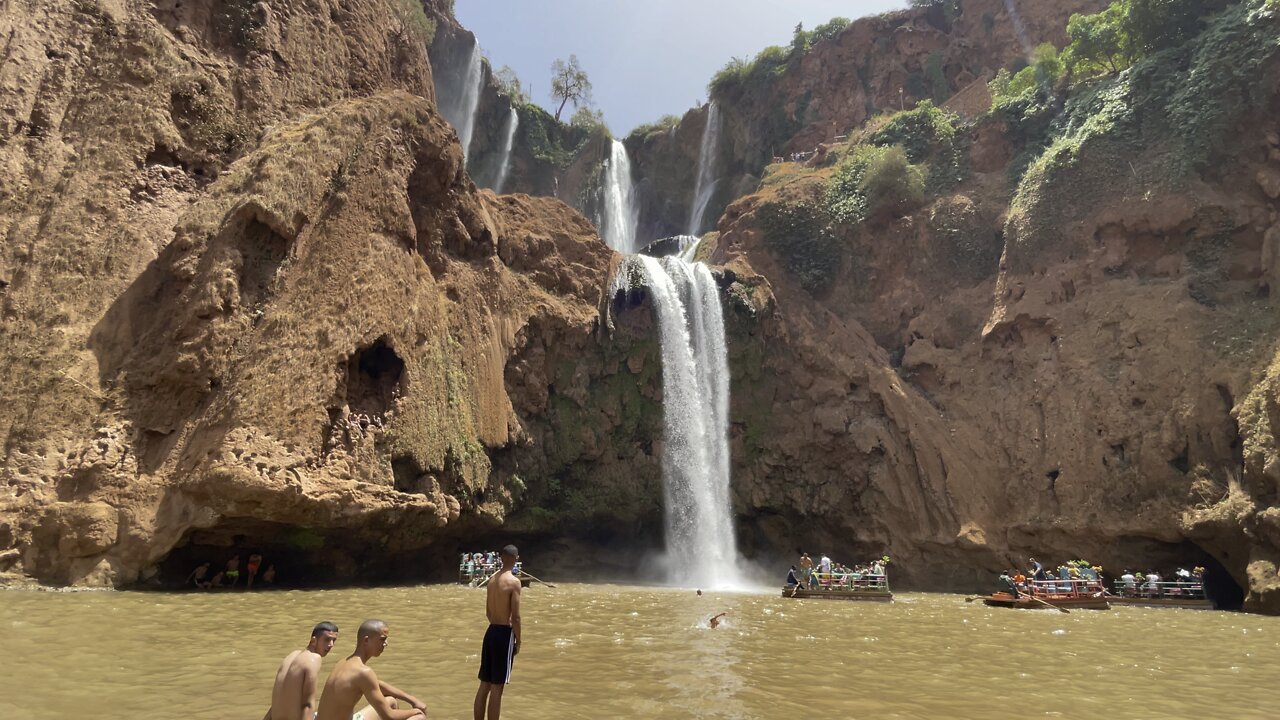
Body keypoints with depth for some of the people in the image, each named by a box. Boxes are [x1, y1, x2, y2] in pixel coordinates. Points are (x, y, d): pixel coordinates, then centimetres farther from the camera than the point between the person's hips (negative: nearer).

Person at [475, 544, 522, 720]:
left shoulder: (492, 580, 9)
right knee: (497, 688, -2)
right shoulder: (514, 581, -13)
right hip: (504, 633, -7)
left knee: (484, 685, 13)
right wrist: (518, 641, -5)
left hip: (491, 632, 7)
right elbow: (515, 616, -15)